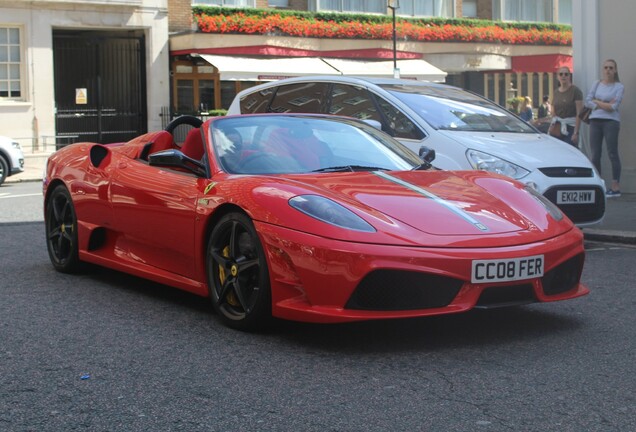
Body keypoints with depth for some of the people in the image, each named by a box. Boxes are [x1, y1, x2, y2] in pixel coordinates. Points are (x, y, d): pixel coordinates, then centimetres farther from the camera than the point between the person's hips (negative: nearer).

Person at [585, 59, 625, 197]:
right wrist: (605, 105, -6)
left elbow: (614, 106, -10)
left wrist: (597, 102, -2)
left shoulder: (619, 87, 2)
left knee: (612, 154, -5)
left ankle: (616, 187, -3)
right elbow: (587, 102, 4)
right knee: (595, 154, 2)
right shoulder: (597, 84, 14)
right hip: (595, 121, 4)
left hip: (611, 121, -4)